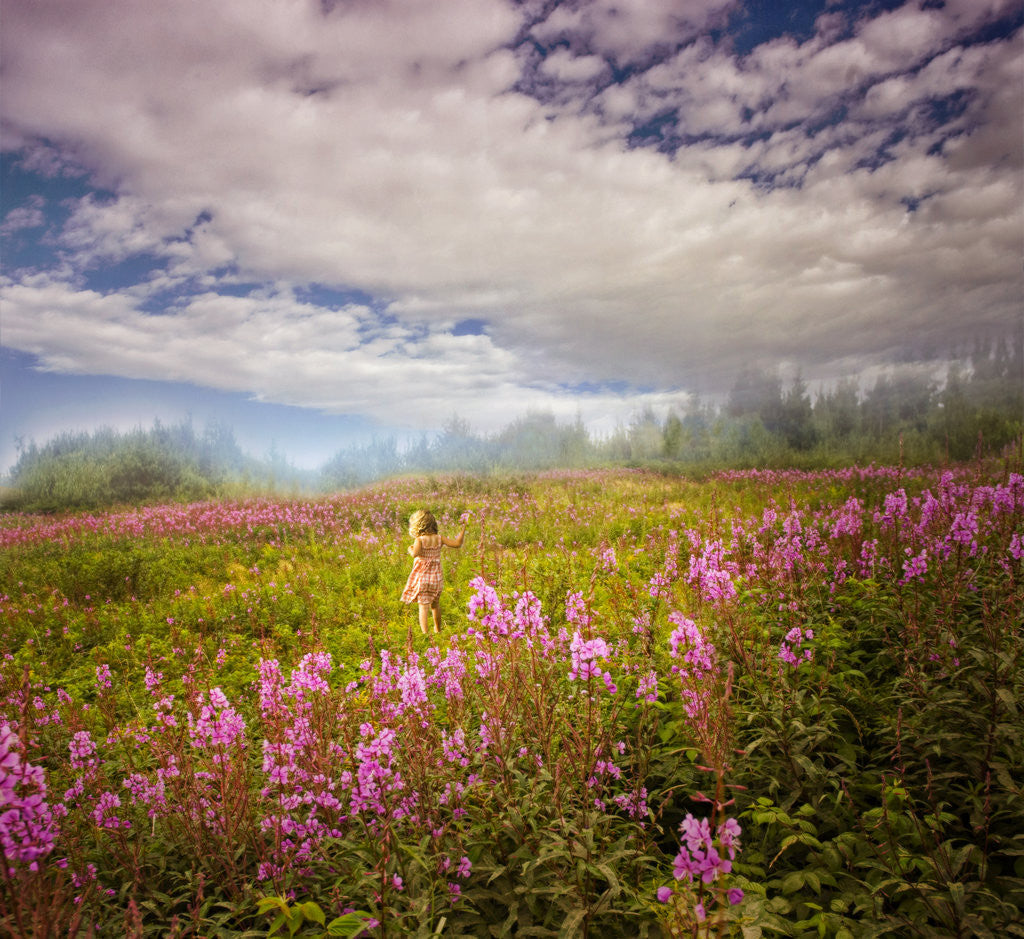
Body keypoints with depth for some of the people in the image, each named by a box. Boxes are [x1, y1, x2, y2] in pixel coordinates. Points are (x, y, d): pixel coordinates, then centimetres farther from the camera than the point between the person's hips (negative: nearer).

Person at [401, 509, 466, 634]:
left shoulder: (420, 539, -12)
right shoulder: (439, 538, -1)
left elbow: (415, 553, -28)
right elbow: (457, 544, 0)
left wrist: (410, 549, -6)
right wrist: (463, 529, 9)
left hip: (422, 577, -4)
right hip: (436, 577, 4)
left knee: (423, 605, -3)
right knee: (435, 604, 21)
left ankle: (424, 633, -14)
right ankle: (438, 630, 35)